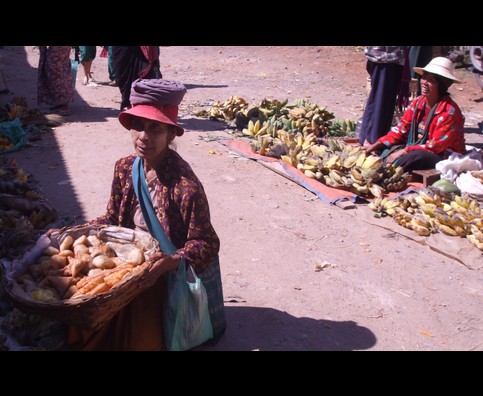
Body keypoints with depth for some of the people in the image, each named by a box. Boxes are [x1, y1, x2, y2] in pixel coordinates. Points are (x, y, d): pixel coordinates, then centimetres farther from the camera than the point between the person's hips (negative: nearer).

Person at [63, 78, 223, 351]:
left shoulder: (186, 186, -23)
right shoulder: (125, 168, -2)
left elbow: (206, 245, -17)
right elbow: (113, 220, 10)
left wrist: (172, 261, -34)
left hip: (164, 276, -6)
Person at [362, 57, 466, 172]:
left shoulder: (449, 111, -18)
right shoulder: (418, 102, 3)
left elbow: (435, 146, -22)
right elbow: (401, 129, 7)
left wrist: (404, 151, -25)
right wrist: (377, 145, -4)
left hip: (444, 158, -8)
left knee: (418, 156, -38)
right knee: (384, 148, -1)